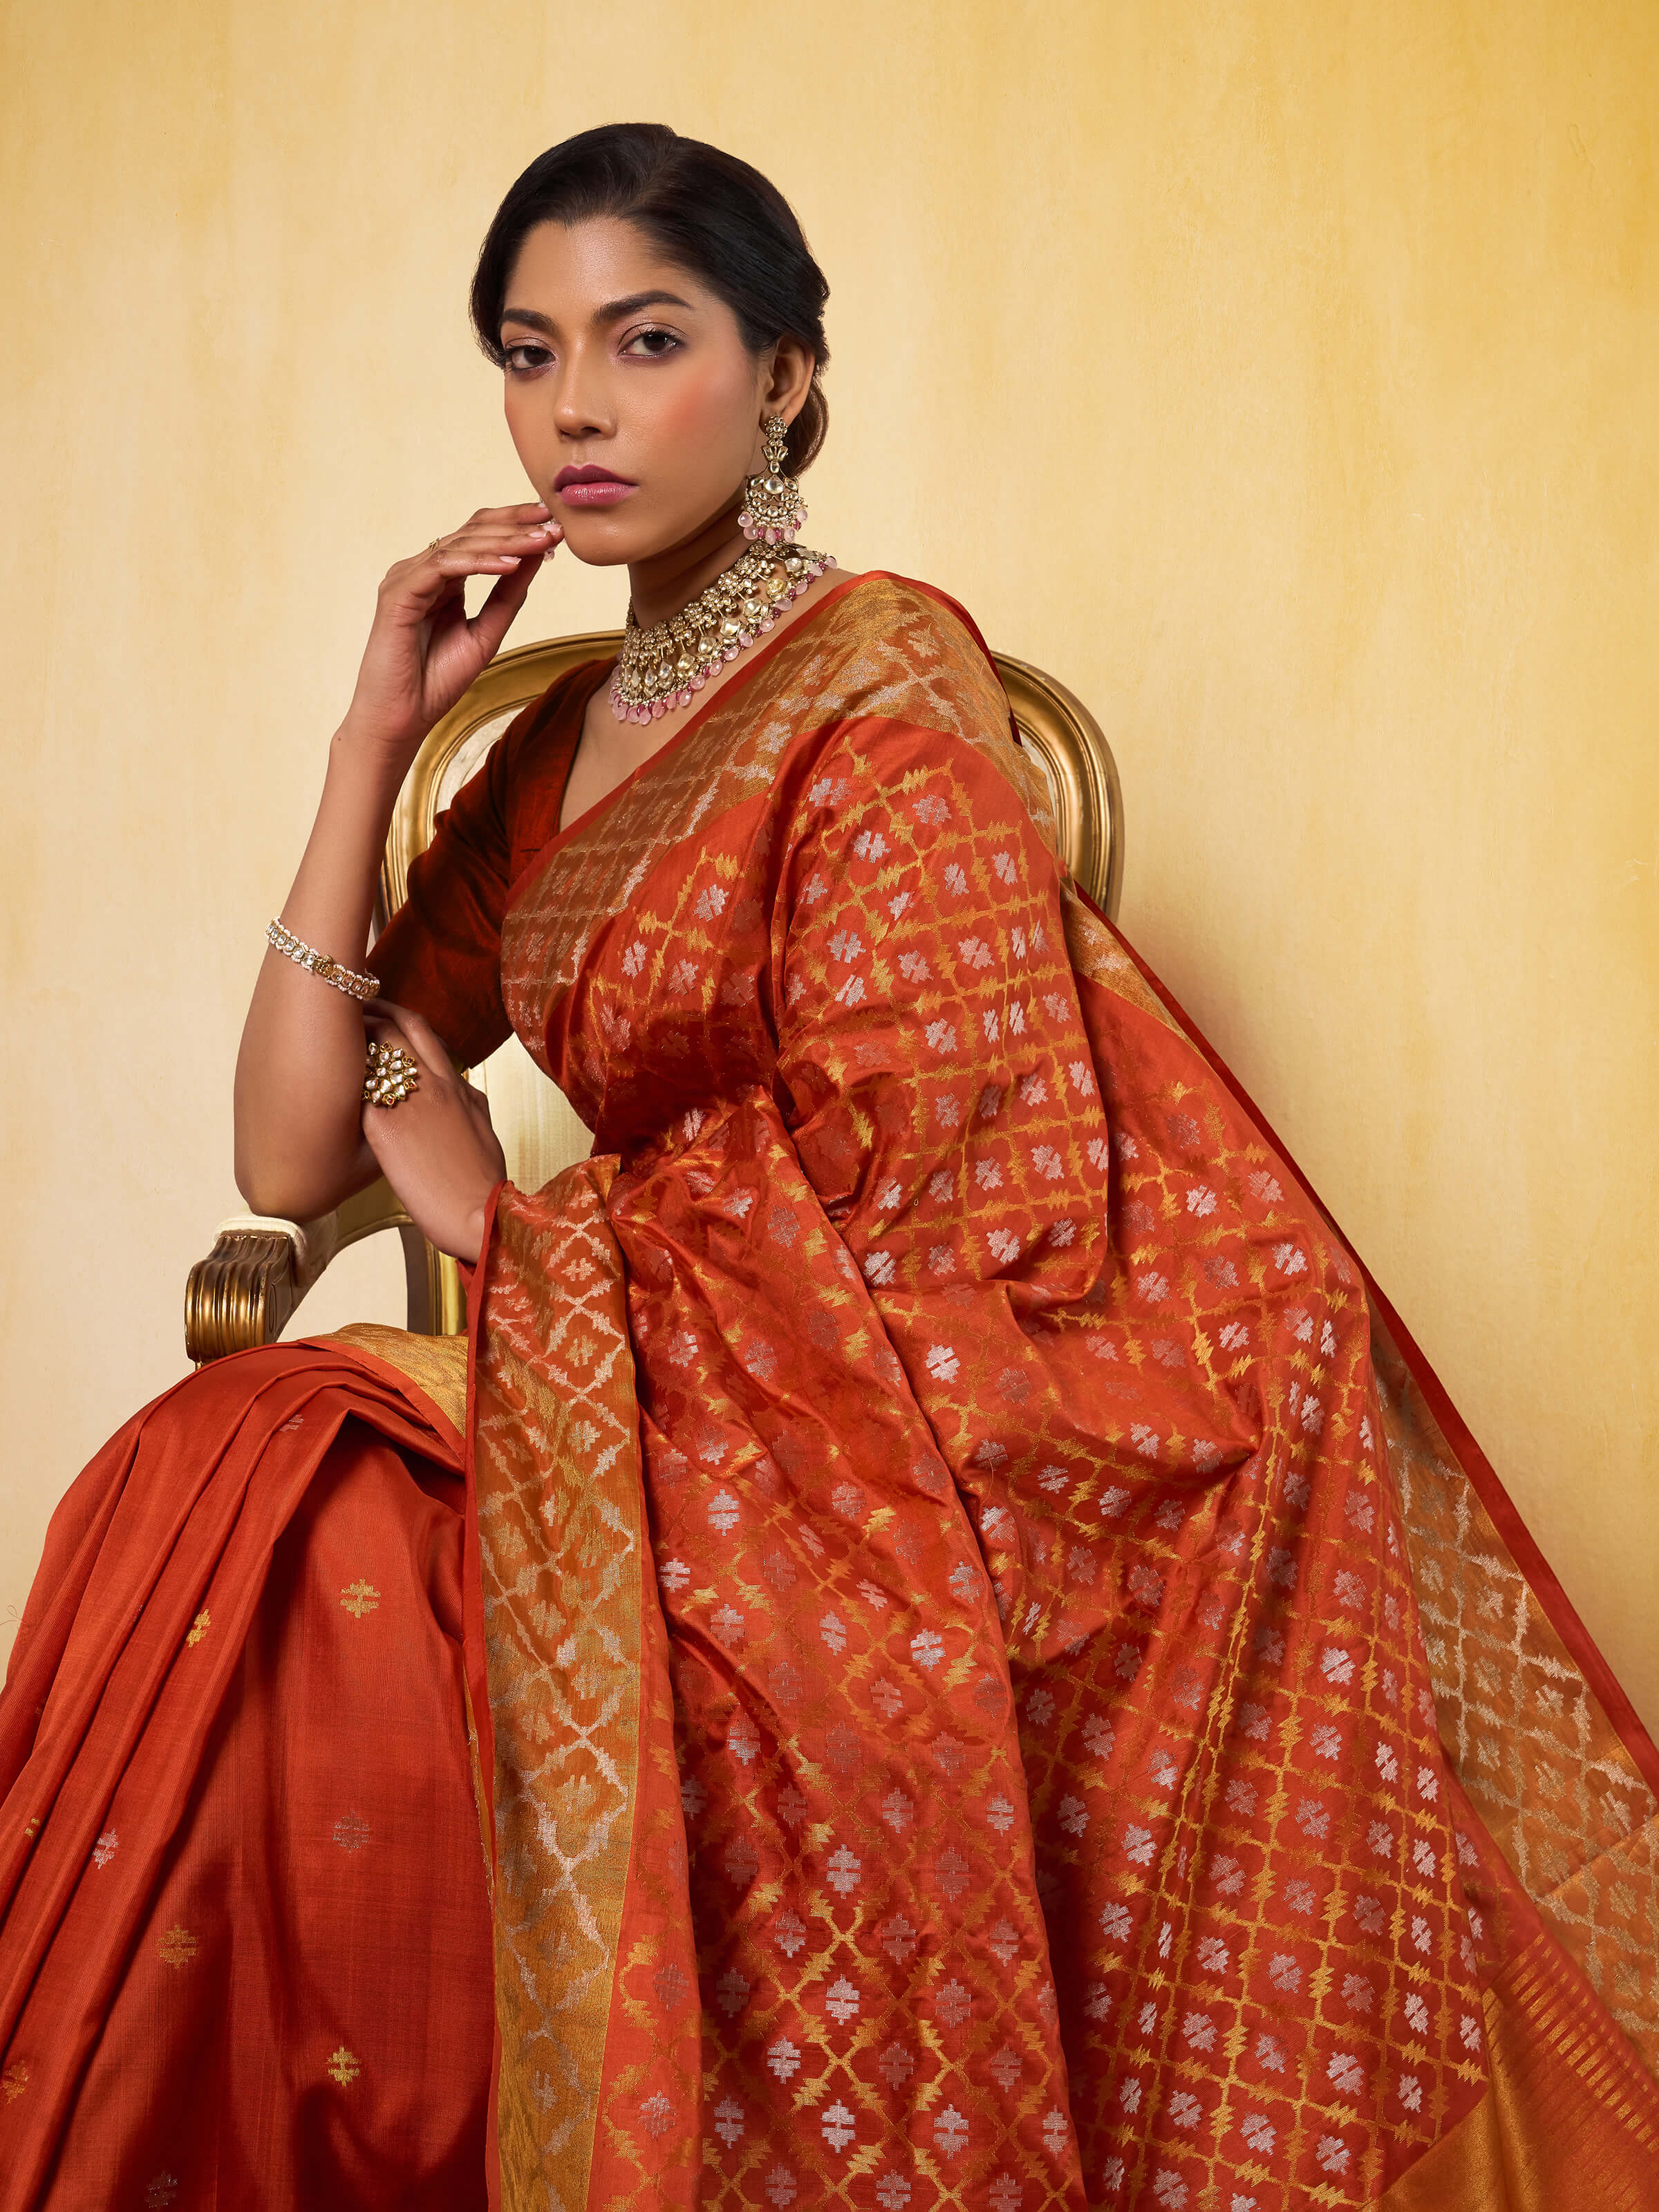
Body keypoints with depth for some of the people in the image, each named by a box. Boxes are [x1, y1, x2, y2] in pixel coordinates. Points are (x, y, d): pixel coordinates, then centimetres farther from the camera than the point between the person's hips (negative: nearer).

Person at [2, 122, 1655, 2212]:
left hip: (980, 1444, -6)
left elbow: (906, 1223, -17)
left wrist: (506, 1222, -5)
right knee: (206, 1494, -16)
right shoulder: (560, 745, 10)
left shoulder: (879, 690, -11)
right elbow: (291, 1157, 3)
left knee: (289, 1561, -22)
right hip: (710, 1397, 6)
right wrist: (373, 736, -3)